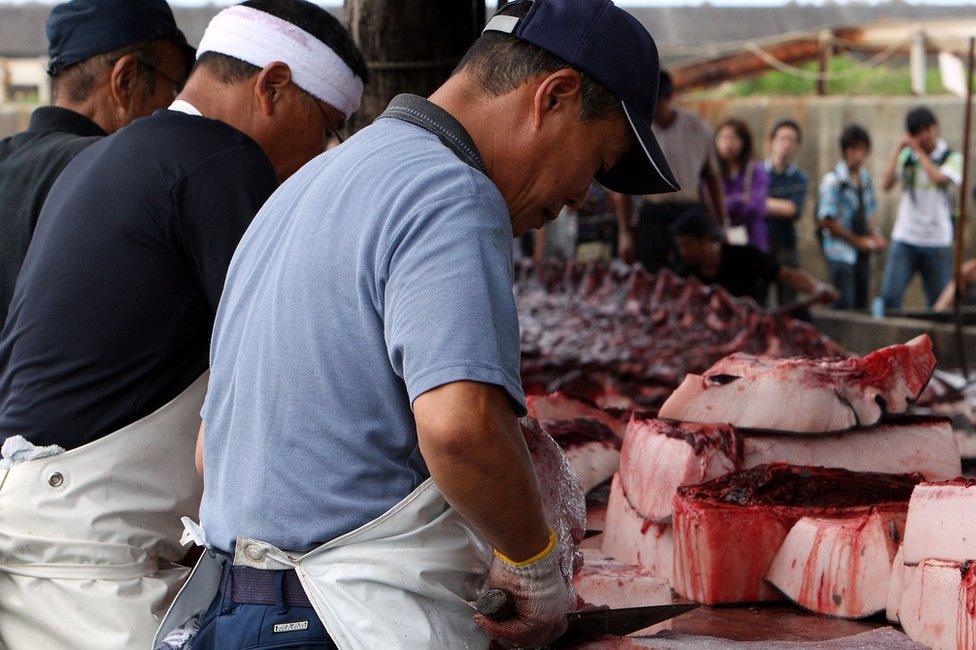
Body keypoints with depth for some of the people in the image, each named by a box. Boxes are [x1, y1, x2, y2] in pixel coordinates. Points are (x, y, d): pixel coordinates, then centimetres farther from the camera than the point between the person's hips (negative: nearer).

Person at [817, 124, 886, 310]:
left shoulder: (865, 179, 11)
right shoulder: (833, 181, -10)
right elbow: (827, 221, -12)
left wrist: (875, 236, 2)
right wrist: (858, 241, -9)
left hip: (862, 253, 7)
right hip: (841, 252, -7)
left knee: (861, 307, 8)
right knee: (844, 308, -11)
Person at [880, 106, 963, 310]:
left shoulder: (953, 158, 1)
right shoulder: (907, 156, 9)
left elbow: (939, 178, -19)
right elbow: (887, 184, -1)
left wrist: (919, 150, -8)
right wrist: (898, 150, -3)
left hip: (937, 241, -1)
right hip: (904, 238, 2)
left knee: (939, 303, 4)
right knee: (889, 296, -10)